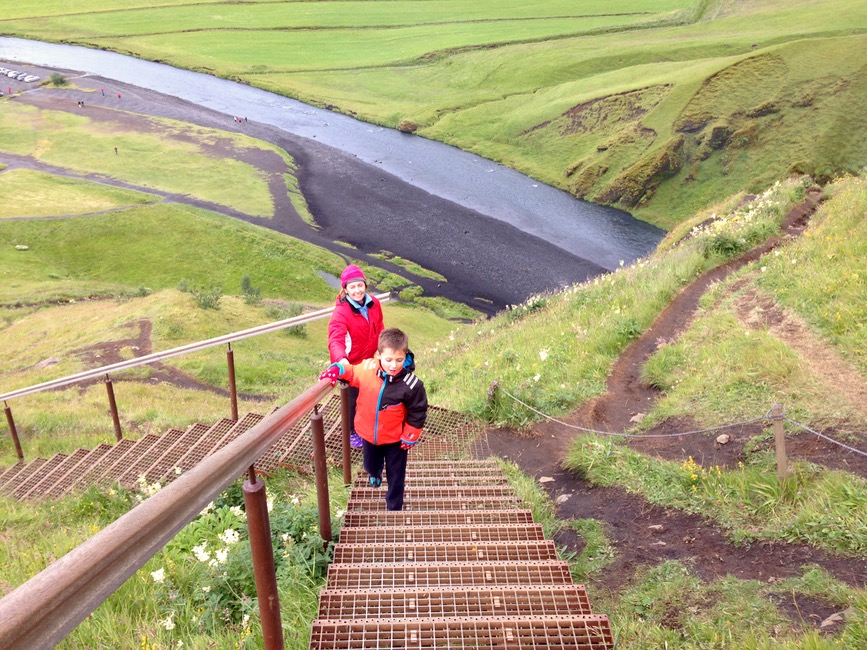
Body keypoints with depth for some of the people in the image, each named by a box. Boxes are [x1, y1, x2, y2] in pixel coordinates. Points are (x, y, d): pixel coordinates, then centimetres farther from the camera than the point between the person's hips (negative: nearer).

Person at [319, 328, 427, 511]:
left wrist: (410, 436, -10)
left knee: (395, 475, 16)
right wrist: (337, 369, -19)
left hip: (395, 438, -4)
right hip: (368, 433, 4)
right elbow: (351, 372, 0)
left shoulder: (411, 384, -31)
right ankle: (374, 474, 70)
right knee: (371, 464, 33)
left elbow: (417, 412, -16)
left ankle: (394, 506, 40)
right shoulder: (366, 369, -24)